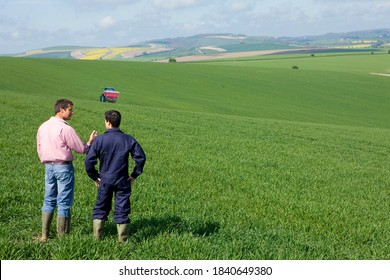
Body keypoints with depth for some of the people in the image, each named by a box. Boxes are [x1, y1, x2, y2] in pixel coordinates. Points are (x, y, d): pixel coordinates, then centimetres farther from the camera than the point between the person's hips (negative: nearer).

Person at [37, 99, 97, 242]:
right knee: (64, 203, 2)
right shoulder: (65, 129, -16)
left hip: (48, 166, 7)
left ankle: (44, 235, 15)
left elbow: (39, 148, 15)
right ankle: (62, 236, 8)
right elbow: (81, 149, -11)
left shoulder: (43, 127, 7)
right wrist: (90, 141, 7)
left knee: (49, 200, 14)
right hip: (63, 167, -7)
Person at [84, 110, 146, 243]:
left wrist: (94, 176, 3)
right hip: (122, 180, 0)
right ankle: (122, 238, 11)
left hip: (105, 180, 0)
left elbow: (89, 160, -9)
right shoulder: (128, 139, -5)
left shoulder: (99, 139, -9)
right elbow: (140, 157, -3)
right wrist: (135, 175, 6)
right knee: (121, 209, 6)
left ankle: (96, 235, 18)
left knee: (101, 207, 14)